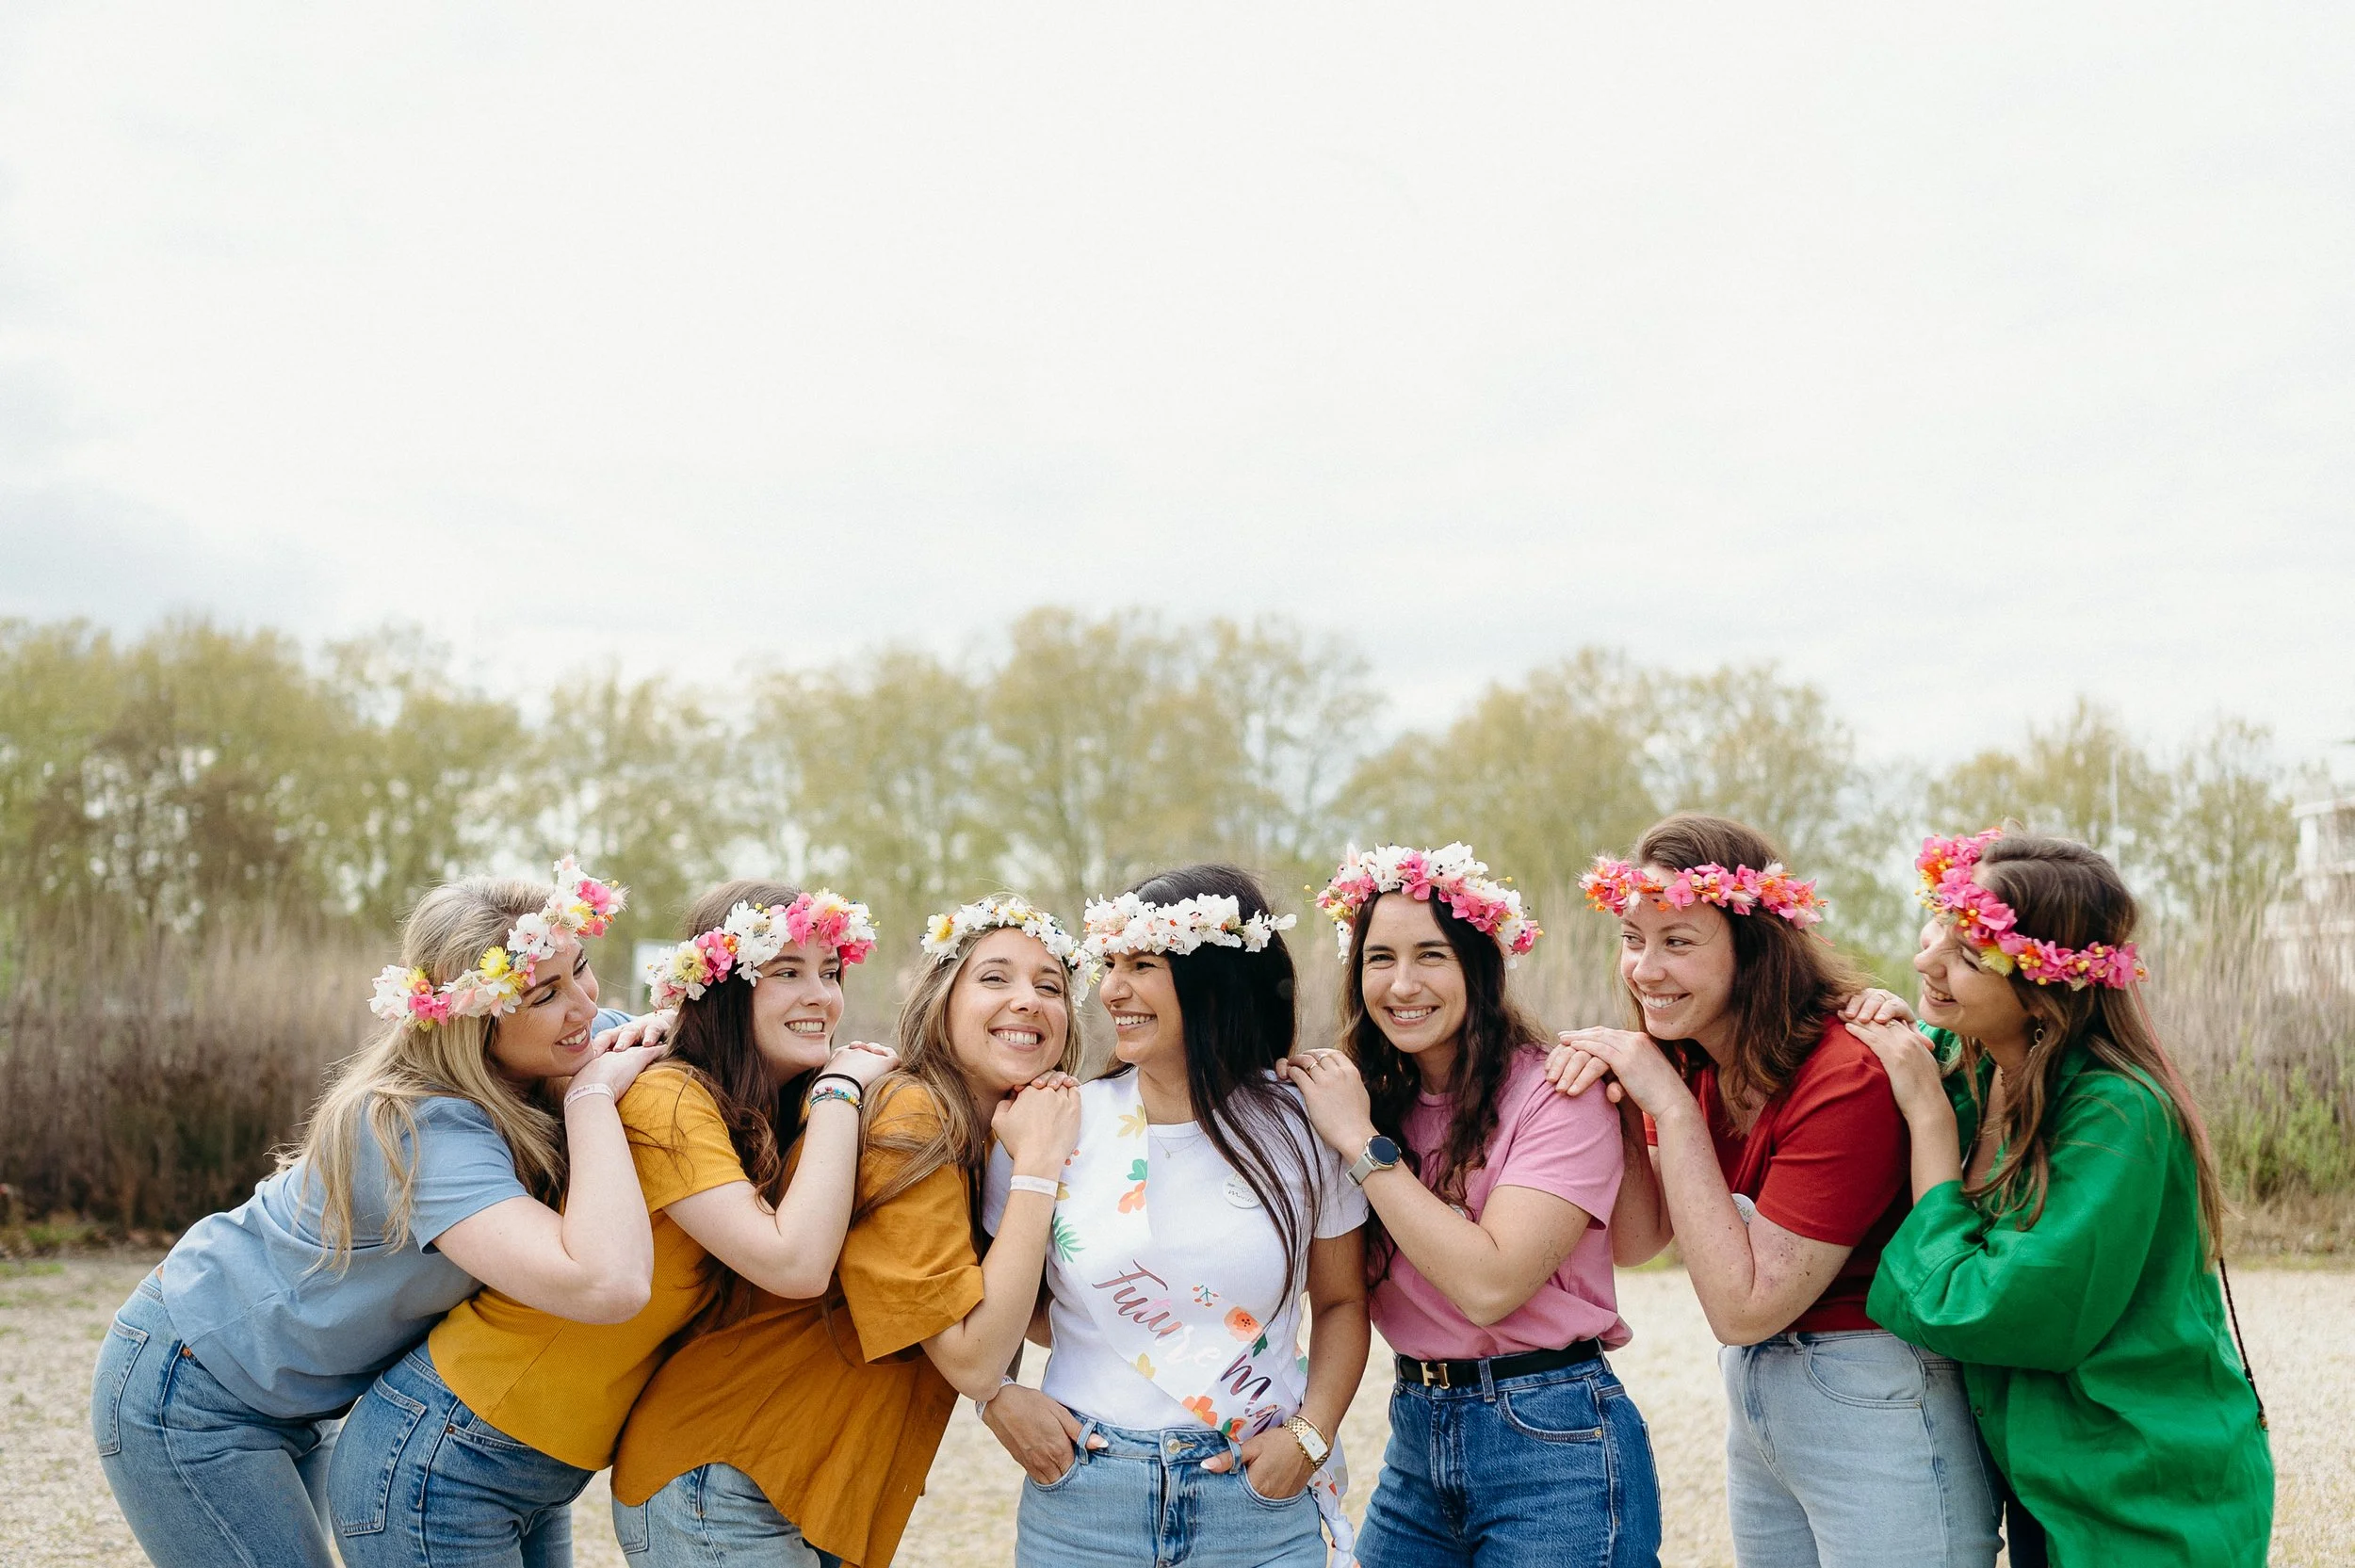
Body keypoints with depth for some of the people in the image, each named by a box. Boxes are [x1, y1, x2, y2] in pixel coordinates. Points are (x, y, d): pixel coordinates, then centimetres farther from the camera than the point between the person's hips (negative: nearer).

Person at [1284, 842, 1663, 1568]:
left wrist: (1361, 1142, -19)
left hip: (1552, 1441, -6)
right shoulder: (1377, 1098, 4)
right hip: (1416, 1436, 6)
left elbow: (1490, 1284, -24)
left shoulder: (1557, 1096, -14)